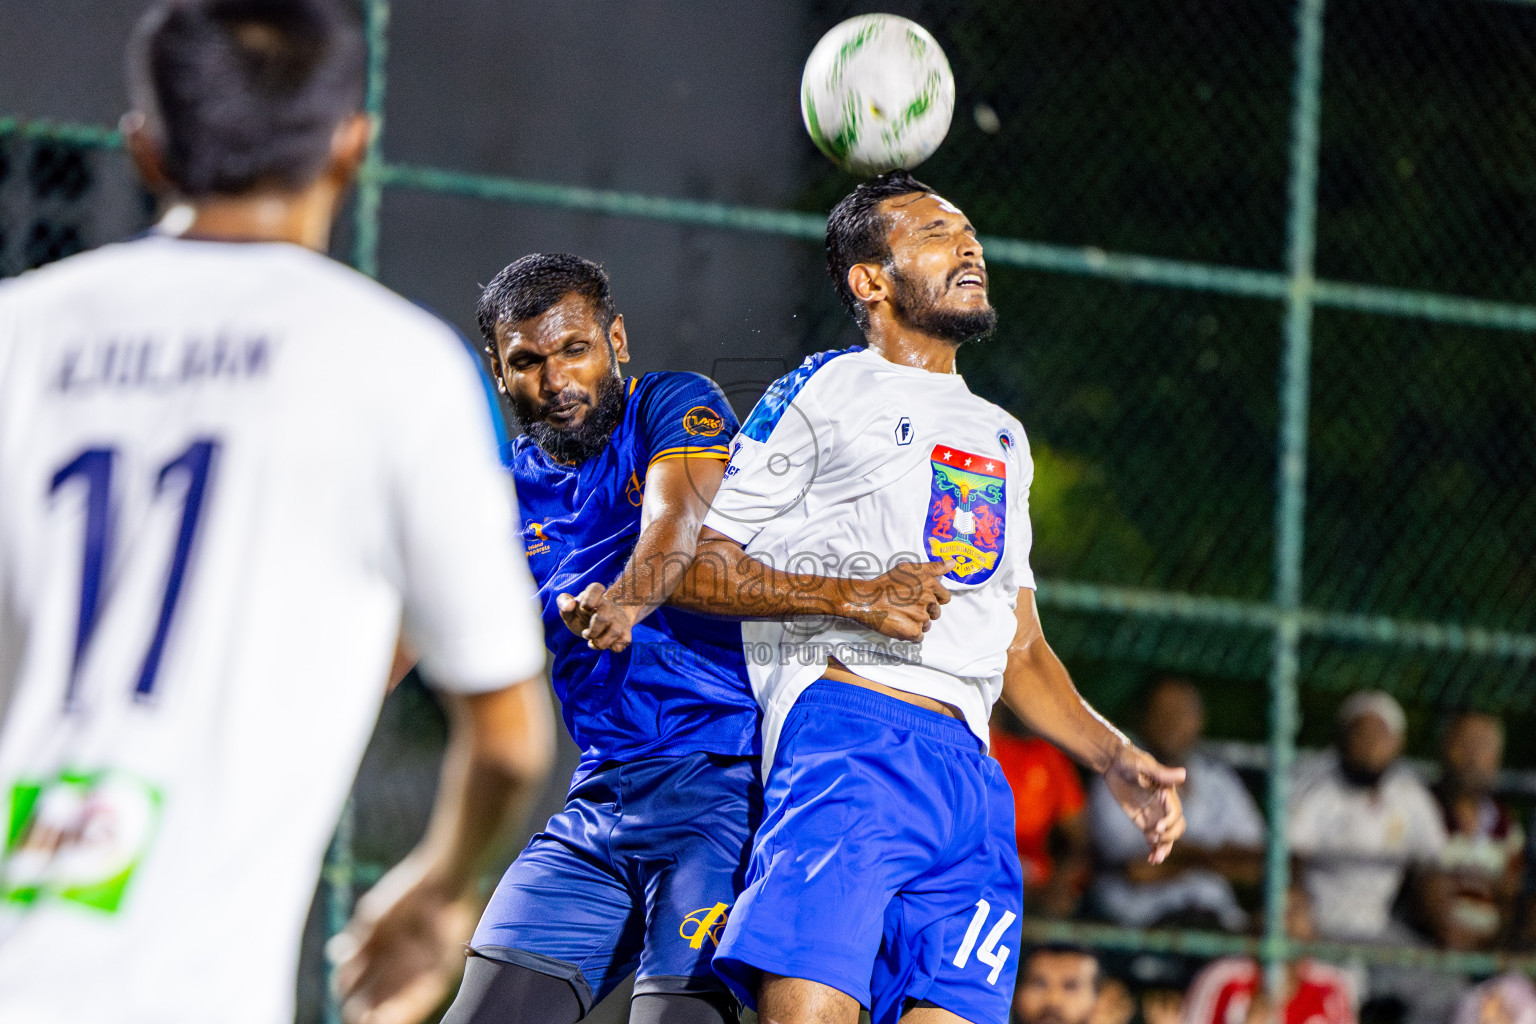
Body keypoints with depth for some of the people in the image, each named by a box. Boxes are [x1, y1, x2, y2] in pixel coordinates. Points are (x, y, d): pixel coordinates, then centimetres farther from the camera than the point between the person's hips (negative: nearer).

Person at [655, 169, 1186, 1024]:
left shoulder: (1002, 438, 30)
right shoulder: (825, 393, 9)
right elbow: (692, 566, 2)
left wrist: (1116, 759, 18)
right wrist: (851, 596, -10)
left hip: (971, 770, 6)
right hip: (851, 734, -6)